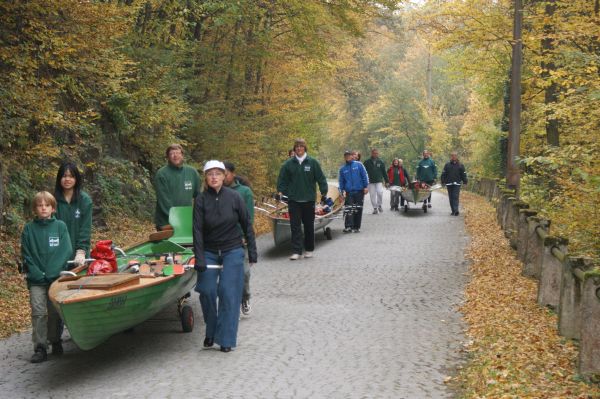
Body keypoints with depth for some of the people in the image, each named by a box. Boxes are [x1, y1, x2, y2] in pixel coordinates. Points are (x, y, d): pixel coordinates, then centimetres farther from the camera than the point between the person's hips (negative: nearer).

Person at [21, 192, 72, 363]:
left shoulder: (60, 226, 2)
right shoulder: (29, 229, 4)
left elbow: (66, 252, -3)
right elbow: (26, 255, 3)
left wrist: (52, 272, -12)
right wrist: (37, 273, -9)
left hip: (57, 277, 0)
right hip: (36, 279, 0)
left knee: (55, 312, 5)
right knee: (38, 312, -6)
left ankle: (55, 341, 22)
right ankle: (40, 347, -2)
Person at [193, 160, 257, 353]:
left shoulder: (234, 197, -7)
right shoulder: (201, 200, -7)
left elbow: (246, 225, 0)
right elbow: (197, 230, -9)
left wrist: (252, 252, 2)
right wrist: (199, 259, -16)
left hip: (233, 251, -1)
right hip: (209, 252, 1)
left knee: (228, 293, -6)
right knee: (207, 291, -3)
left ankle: (226, 339, 2)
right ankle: (211, 332, 20)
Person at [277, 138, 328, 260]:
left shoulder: (312, 162, 0)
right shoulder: (288, 164, 3)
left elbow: (321, 178, 2)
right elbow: (282, 179, 7)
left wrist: (324, 192, -2)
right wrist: (281, 191, -3)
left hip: (309, 200, 0)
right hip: (293, 200, 0)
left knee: (309, 226, 9)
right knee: (295, 226, -3)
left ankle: (309, 250, 21)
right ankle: (296, 251, -4)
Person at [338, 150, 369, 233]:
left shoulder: (358, 165, 3)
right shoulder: (342, 169, 9)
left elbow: (364, 176, 2)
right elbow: (341, 181, 11)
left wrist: (366, 186, -4)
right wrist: (342, 190, -1)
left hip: (359, 191, -1)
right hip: (349, 192, 1)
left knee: (358, 210, 4)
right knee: (348, 209, -11)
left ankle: (356, 227, 10)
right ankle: (348, 226, -14)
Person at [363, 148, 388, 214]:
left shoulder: (380, 162, 7)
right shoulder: (367, 162, 3)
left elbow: (384, 172, 11)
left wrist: (387, 181, 8)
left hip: (379, 181, 0)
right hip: (370, 182, 0)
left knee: (380, 192, -17)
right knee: (372, 195, 0)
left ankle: (379, 205, 3)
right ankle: (375, 208, 10)